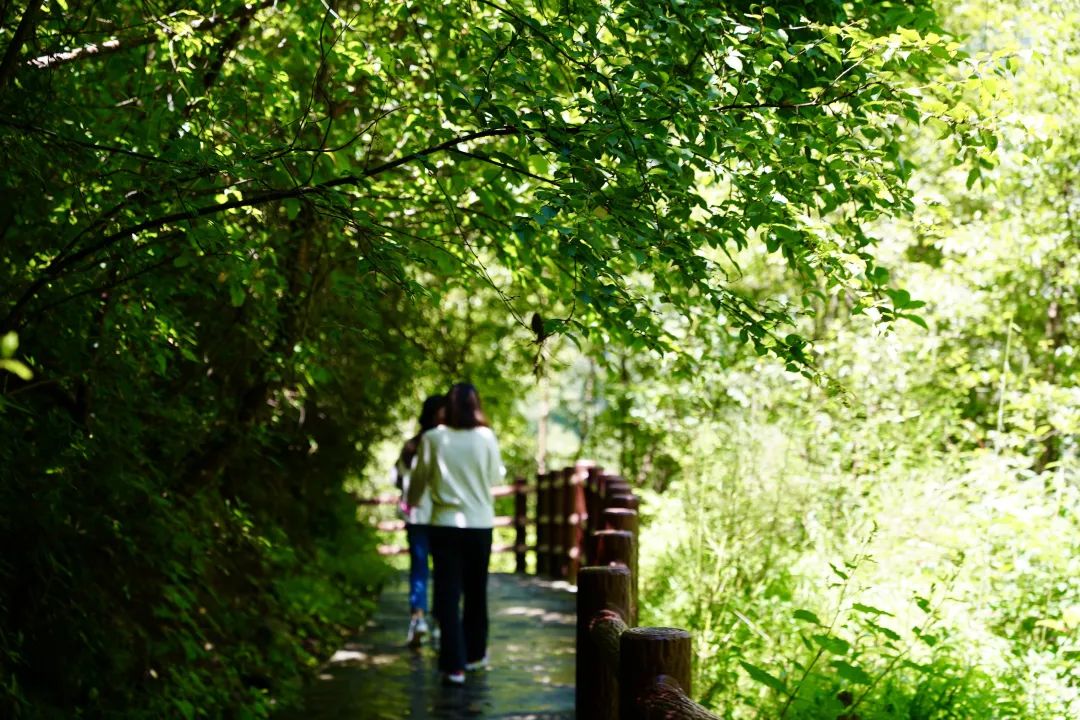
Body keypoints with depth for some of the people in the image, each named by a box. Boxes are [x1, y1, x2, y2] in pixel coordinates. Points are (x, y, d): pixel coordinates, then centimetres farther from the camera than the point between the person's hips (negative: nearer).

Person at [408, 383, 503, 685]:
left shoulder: (433, 439, -7)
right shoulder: (486, 438, -6)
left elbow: (419, 478, 4)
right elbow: (496, 475, 6)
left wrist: (412, 502, 23)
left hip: (445, 524, -1)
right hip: (480, 524, 1)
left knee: (448, 594, 1)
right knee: (476, 592, 17)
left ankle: (454, 664, -5)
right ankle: (474, 654, 29)